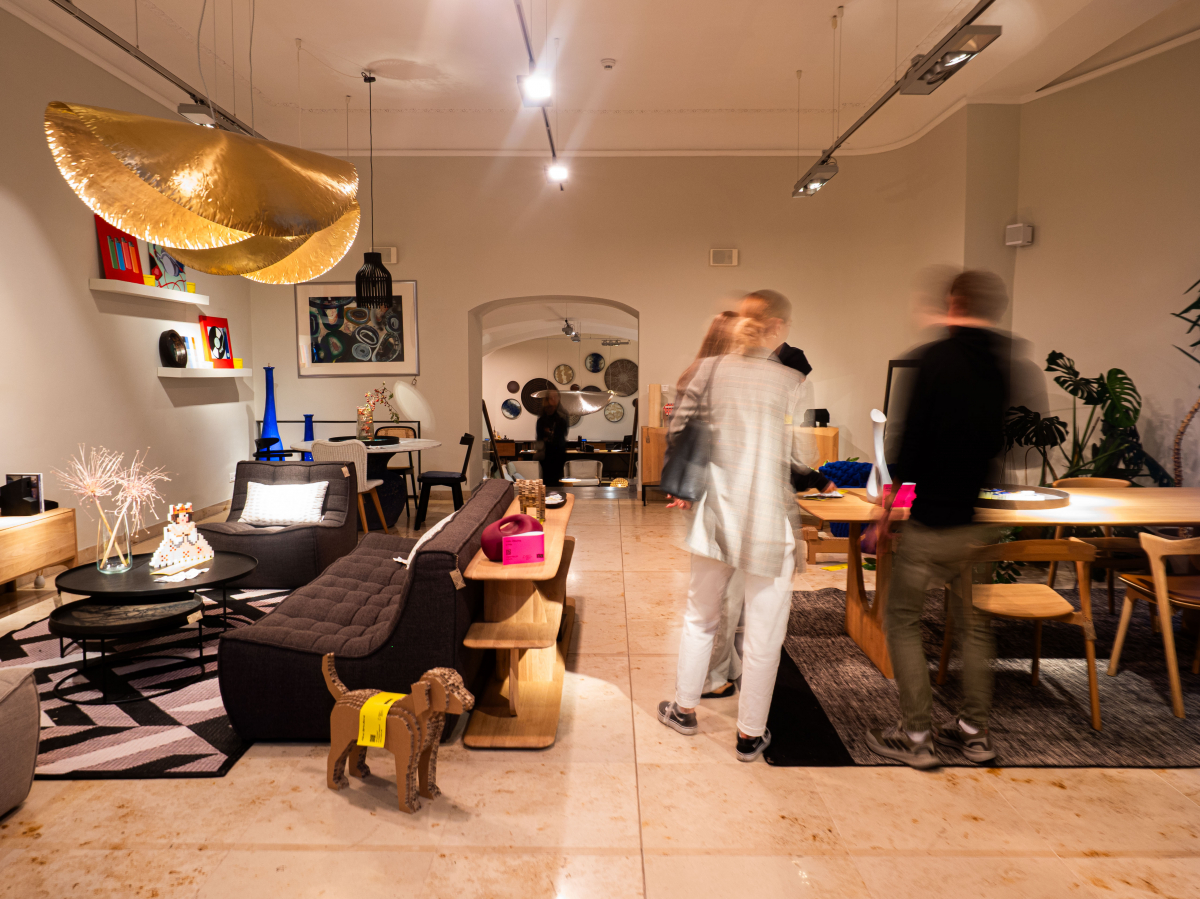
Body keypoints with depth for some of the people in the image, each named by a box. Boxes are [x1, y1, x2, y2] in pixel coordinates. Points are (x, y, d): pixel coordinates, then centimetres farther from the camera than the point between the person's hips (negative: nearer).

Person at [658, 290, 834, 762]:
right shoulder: (791, 382, -8)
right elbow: (797, 457, -7)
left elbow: (679, 427, 3)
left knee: (700, 616, 21)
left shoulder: (711, 367, -1)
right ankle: (750, 734, 23)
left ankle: (684, 709, 35)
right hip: (769, 521, -3)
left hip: (717, 514, 3)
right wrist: (822, 481, 13)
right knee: (763, 632, 10)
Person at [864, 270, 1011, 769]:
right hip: (982, 520, 6)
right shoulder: (1008, 364, 2)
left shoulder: (935, 358, -13)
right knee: (974, 625, 19)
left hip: (931, 518, -6)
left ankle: (916, 736, 12)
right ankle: (974, 731, 28)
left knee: (902, 622, 8)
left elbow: (912, 434, -14)